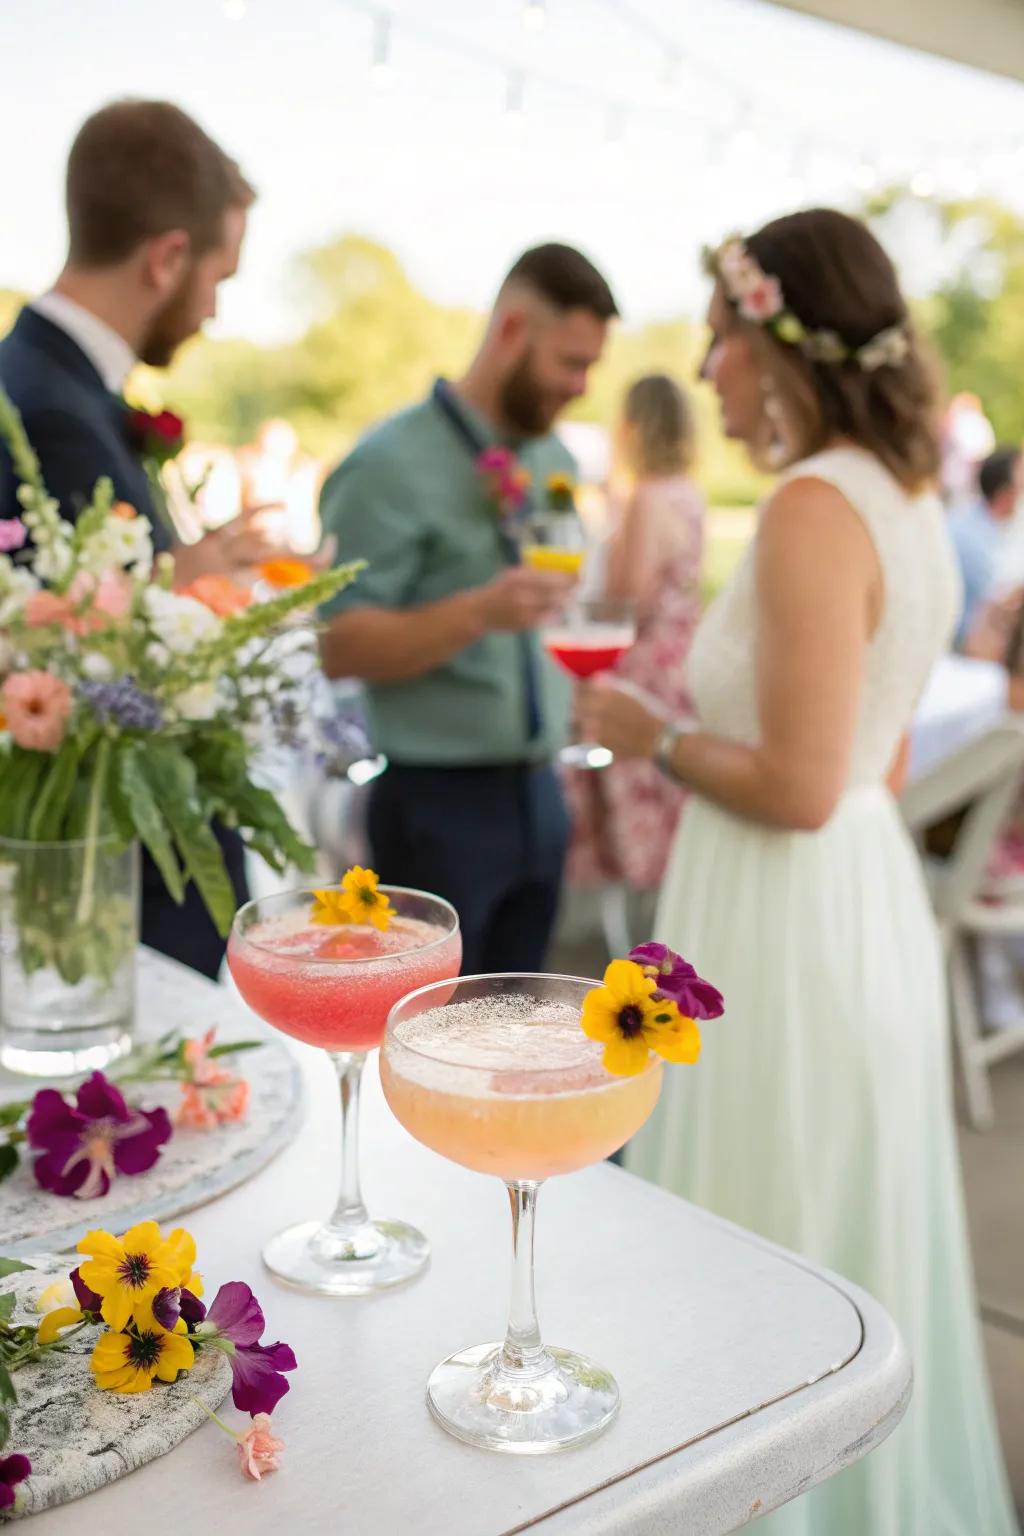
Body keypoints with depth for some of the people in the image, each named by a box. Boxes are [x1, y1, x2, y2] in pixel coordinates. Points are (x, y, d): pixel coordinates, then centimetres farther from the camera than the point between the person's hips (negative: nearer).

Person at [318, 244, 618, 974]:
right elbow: (342, 645, -18)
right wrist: (479, 612, -31)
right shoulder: (393, 463, -12)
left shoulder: (556, 462, 10)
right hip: (439, 803, -7)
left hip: (539, 796, 7)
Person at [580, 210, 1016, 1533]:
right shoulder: (905, 498, 9)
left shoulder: (816, 508, -20)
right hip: (870, 892, 10)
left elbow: (799, 785, -25)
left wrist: (654, 738, -10)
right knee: (847, 1239, 23)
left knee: (766, 1255, 7)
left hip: (790, 922, -10)